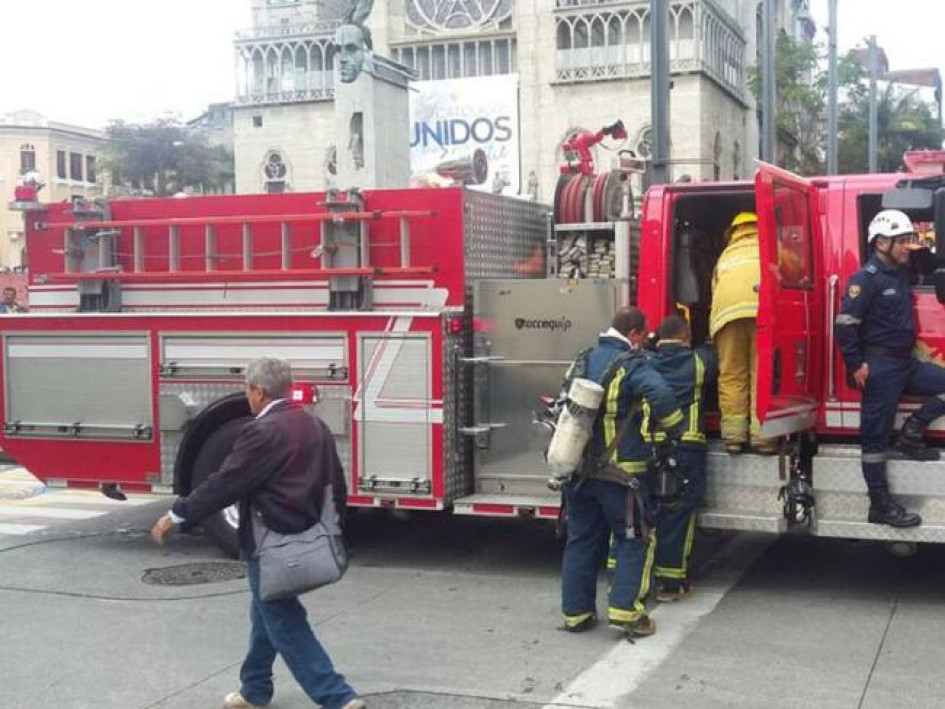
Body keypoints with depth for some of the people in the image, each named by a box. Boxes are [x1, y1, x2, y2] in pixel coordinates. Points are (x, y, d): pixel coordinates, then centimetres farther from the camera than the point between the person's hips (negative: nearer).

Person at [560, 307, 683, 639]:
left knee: (581, 540, 14)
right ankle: (626, 610, -3)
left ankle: (575, 612, 17)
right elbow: (661, 394, -29)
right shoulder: (632, 364, -14)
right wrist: (675, 429, -15)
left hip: (578, 469, 7)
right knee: (635, 539, 5)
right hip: (618, 473, -6)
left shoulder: (585, 359, 10)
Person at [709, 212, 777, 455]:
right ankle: (762, 435, -5)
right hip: (764, 307, -1)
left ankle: (733, 435, 4)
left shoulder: (725, 255, 35)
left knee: (731, 374, 7)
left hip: (727, 310, 1)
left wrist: (714, 331, 32)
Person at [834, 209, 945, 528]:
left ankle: (910, 435, 9)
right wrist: (856, 365, -18)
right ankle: (880, 506, 2)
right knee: (876, 436, -3)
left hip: (905, 363, 9)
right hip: (880, 367, -9)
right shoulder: (867, 278, -14)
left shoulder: (901, 274, 13)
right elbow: (845, 323, -20)